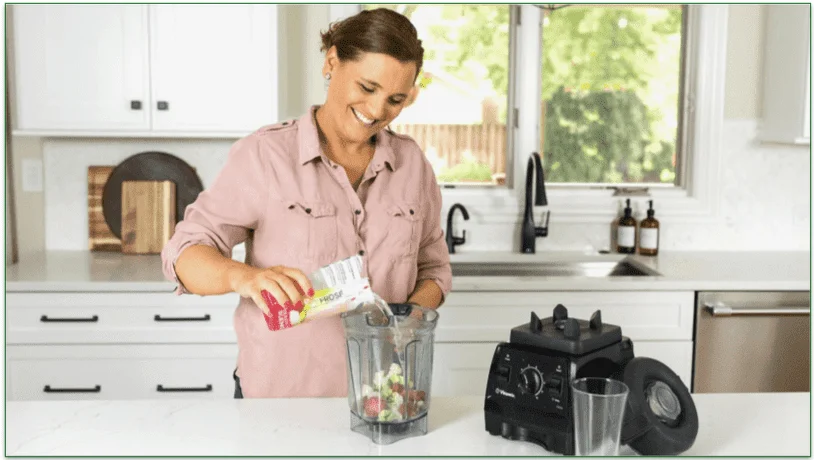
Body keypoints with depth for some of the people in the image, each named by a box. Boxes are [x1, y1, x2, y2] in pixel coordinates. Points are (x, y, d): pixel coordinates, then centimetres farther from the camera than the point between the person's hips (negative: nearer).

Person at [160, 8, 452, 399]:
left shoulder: (411, 162, 1)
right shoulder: (265, 155, -11)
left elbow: (433, 268, 9)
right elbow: (185, 254, -13)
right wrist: (244, 275, -34)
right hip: (277, 395, -3)